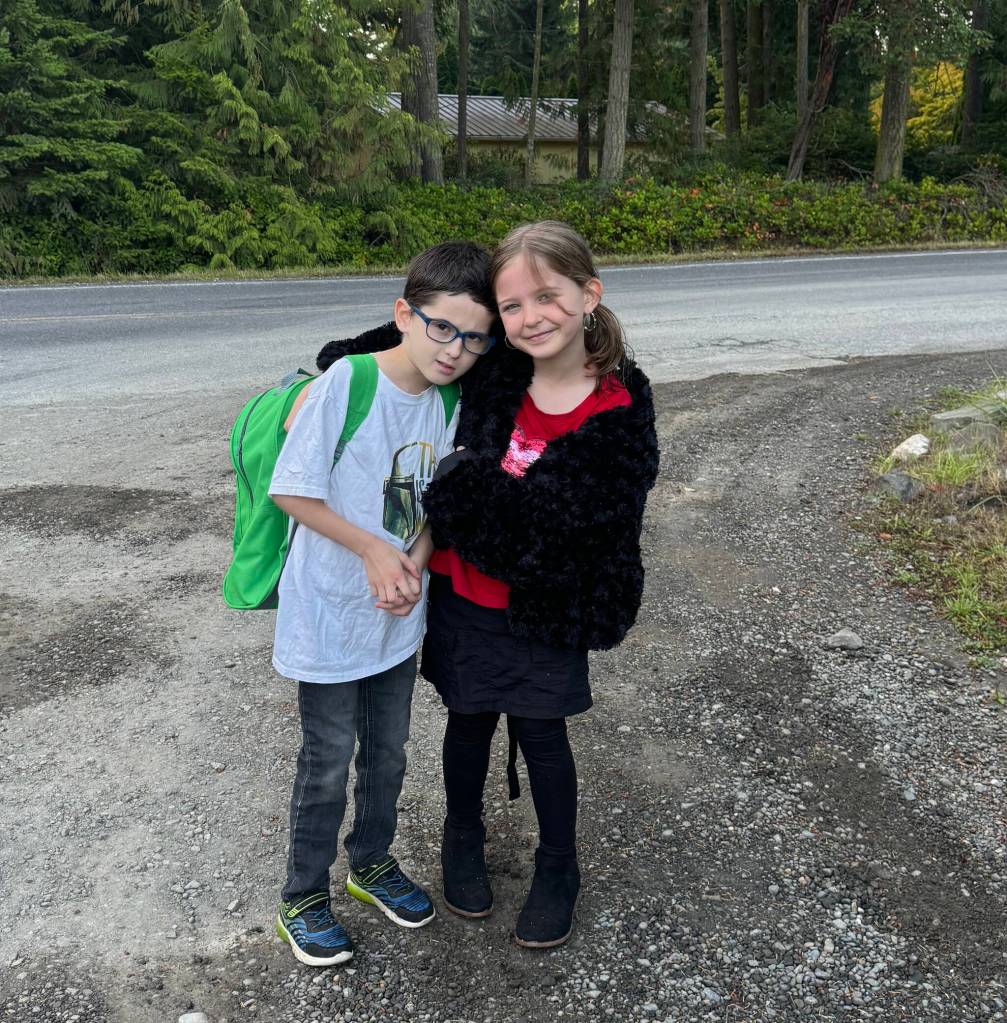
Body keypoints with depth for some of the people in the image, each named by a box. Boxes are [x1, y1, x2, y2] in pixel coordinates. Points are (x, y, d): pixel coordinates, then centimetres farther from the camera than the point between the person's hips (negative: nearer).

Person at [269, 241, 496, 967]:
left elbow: (435, 502, 5)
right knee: (329, 759, 10)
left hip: (399, 614, 6)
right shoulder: (345, 383, -22)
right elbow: (293, 492, -17)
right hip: (330, 614, -5)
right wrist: (373, 550, -19)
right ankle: (304, 896, 33)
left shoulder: (451, 399, -4)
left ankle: (372, 861, 46)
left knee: (388, 750, 21)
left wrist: (413, 565, -12)